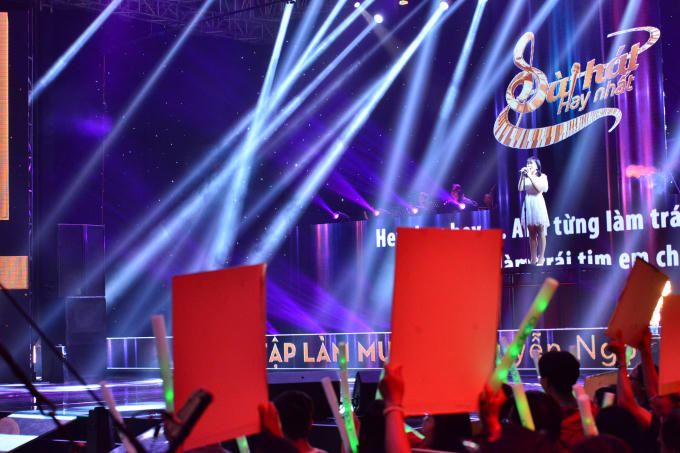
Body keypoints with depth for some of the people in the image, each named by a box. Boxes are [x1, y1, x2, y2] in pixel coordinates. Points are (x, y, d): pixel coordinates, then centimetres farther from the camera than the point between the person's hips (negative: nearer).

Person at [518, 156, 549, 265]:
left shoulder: (542, 176, 3)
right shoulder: (526, 177, 11)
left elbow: (539, 188, -14)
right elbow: (520, 188, -2)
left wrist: (530, 176, -15)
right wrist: (522, 176, -8)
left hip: (538, 204, -3)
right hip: (528, 204, 3)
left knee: (541, 232, -5)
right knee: (531, 233, 4)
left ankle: (541, 258, -2)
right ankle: (533, 259, 6)